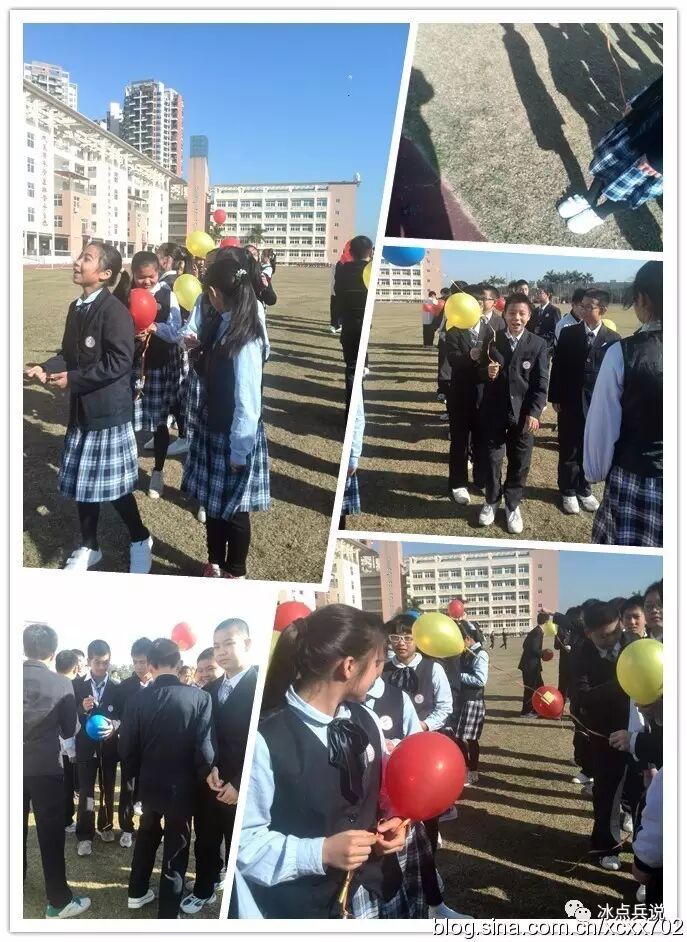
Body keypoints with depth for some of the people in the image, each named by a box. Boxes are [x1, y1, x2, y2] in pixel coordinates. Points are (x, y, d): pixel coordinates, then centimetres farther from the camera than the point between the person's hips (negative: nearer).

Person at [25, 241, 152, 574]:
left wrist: (73, 379, -21)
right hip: (81, 409, 8)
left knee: (112, 485, 0)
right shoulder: (76, 308, 10)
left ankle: (140, 541, 22)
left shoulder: (114, 311, -17)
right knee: (82, 483, 14)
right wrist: (48, 369, -1)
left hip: (108, 411, -8)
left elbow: (118, 362, -23)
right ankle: (89, 547, 29)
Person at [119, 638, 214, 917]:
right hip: (182, 786, -3)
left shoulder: (138, 699, -13)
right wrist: (202, 779, 0)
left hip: (149, 784, 3)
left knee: (147, 836, 28)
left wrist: (142, 774, 12)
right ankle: (167, 914, 18)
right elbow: (204, 751, -20)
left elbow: (127, 750, -7)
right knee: (176, 848, 12)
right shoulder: (199, 697, -19)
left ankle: (137, 892, 41)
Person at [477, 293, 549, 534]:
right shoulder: (492, 341, 0)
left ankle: (512, 505, 25)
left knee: (520, 462, 8)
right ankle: (491, 501, 30)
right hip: (494, 411, 1)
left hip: (523, 413, -1)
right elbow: (479, 373, 6)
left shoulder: (538, 344, -3)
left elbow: (541, 383, -4)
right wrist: (487, 372, -18)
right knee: (491, 459, 10)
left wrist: (534, 412, -13)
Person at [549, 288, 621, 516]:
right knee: (569, 450, 7)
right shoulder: (568, 334, -2)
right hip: (570, 402, 0)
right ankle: (568, 492, 20)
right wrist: (555, 397, -2)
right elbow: (557, 367, 0)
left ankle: (584, 489, 26)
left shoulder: (613, 339, -3)